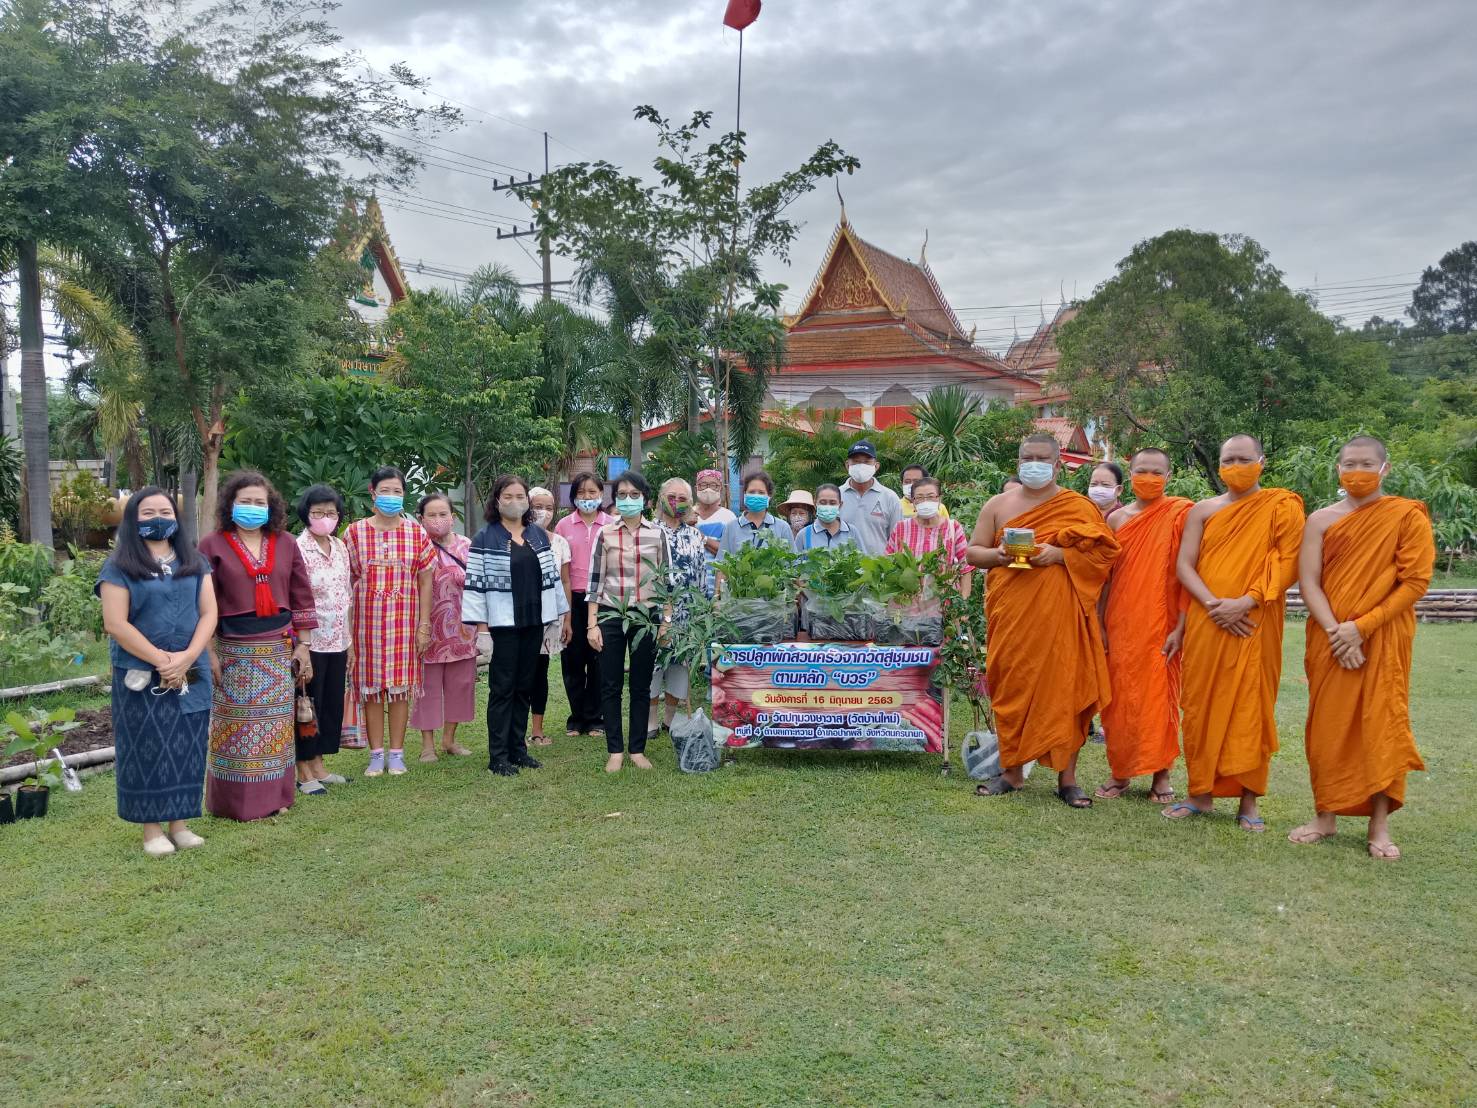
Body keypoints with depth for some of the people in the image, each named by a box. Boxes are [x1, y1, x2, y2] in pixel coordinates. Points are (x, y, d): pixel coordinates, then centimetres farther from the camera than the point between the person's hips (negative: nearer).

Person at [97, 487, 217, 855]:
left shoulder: (194, 562, 10)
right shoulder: (120, 566, -2)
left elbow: (208, 614, 3)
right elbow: (115, 624, -11)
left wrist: (186, 657, -12)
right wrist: (161, 659, -15)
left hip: (191, 674, 4)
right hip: (141, 676, -4)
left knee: (185, 748, 6)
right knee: (147, 749, 1)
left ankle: (179, 822, 16)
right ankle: (152, 827, 11)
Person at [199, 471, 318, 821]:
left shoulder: (285, 543, 7)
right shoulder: (213, 546, -2)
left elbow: (301, 597, 8)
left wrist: (303, 645, 3)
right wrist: (208, 653, -8)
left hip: (280, 647, 3)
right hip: (235, 650, -3)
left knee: (276, 724, 7)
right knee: (236, 727, 3)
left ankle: (274, 797, 18)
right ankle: (236, 802, 14)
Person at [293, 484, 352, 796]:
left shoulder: (340, 547, 9)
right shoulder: (298, 549, -13)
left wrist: (349, 637, 14)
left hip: (338, 641, 7)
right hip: (311, 641, -7)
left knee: (332, 703, 13)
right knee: (308, 706, 2)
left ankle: (319, 766, 24)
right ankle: (304, 772, 13)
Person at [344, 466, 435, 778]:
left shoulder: (417, 533, 3)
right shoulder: (355, 532, 1)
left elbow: (425, 581, 5)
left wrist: (424, 624, 0)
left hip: (405, 621, 0)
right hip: (367, 620, 0)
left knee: (400, 686, 5)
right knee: (371, 687, 5)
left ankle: (397, 753, 15)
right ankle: (376, 755, 15)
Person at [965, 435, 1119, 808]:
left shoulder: (1078, 507, 6)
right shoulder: (998, 504, 12)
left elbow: (1103, 552, -1)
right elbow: (972, 552, 12)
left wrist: (1059, 555, -15)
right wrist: (998, 555, -10)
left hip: (1059, 612, -2)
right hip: (1009, 611, 2)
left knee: (1064, 687, -3)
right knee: (1010, 688, 3)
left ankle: (1067, 777, 5)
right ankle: (1012, 772, 14)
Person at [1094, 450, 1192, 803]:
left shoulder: (1179, 515, -3)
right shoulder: (1117, 519, 8)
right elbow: (1106, 577, 11)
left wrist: (1180, 627, -11)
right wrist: (1099, 625, 6)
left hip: (1162, 625, -3)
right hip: (1121, 625, 3)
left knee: (1161, 697, 3)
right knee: (1120, 697, 7)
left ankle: (1161, 775, 15)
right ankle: (1120, 771, 19)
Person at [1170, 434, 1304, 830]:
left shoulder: (1281, 507, 2)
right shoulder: (1203, 510, 9)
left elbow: (1287, 563, -7)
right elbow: (1184, 565, 3)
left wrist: (1244, 603, -17)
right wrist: (1213, 605, -12)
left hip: (1254, 626, -3)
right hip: (1205, 622, 3)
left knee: (1251, 708, 0)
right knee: (1202, 705, 5)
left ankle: (1249, 801, 9)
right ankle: (1201, 793, 16)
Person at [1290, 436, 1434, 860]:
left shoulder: (1407, 516, -2)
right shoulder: (1321, 520, 5)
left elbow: (1416, 582, -8)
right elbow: (1308, 581, -2)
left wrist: (1361, 627, -14)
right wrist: (1334, 632, -15)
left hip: (1383, 640, -2)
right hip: (1329, 641, 2)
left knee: (1381, 727, -1)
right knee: (1327, 726, 5)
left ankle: (1379, 827, 7)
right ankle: (1325, 816, 16)